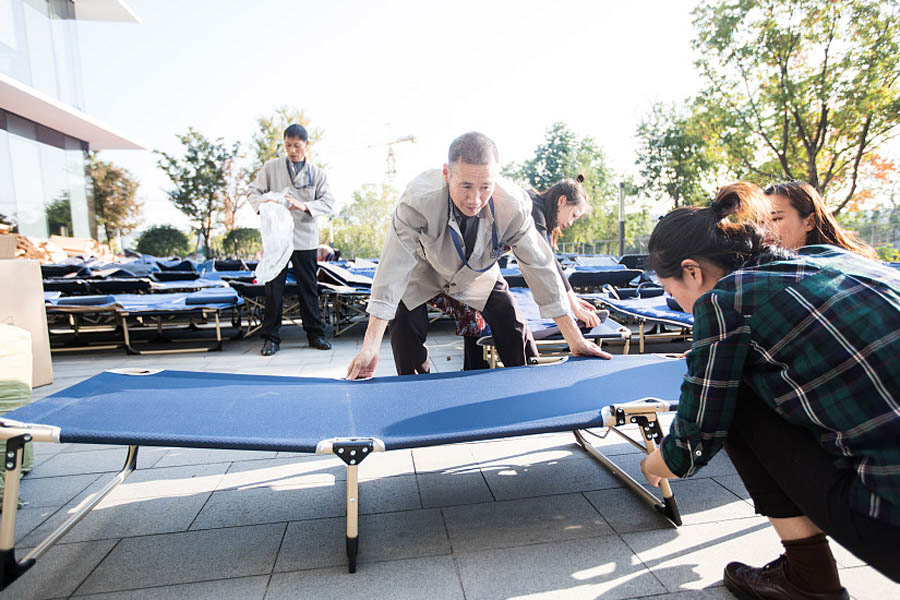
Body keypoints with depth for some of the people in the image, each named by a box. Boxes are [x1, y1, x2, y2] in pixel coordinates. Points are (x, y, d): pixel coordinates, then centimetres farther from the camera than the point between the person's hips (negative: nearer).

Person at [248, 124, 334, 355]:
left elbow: (328, 202, -2)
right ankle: (271, 337, 12)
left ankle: (315, 334, 16)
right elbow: (253, 192, 6)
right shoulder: (271, 167, 7)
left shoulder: (317, 173, 7)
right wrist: (262, 203, -18)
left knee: (309, 288, 6)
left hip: (305, 238, 1)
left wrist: (304, 206, -21)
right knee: (273, 288, 2)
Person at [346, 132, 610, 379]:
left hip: (477, 276, 2)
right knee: (405, 343, -14)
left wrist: (575, 339, -21)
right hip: (423, 275, -1)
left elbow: (539, 265, -25)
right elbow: (394, 267, -39)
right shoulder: (419, 199, -40)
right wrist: (370, 347, -42)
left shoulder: (513, 205, -34)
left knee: (515, 332, -6)